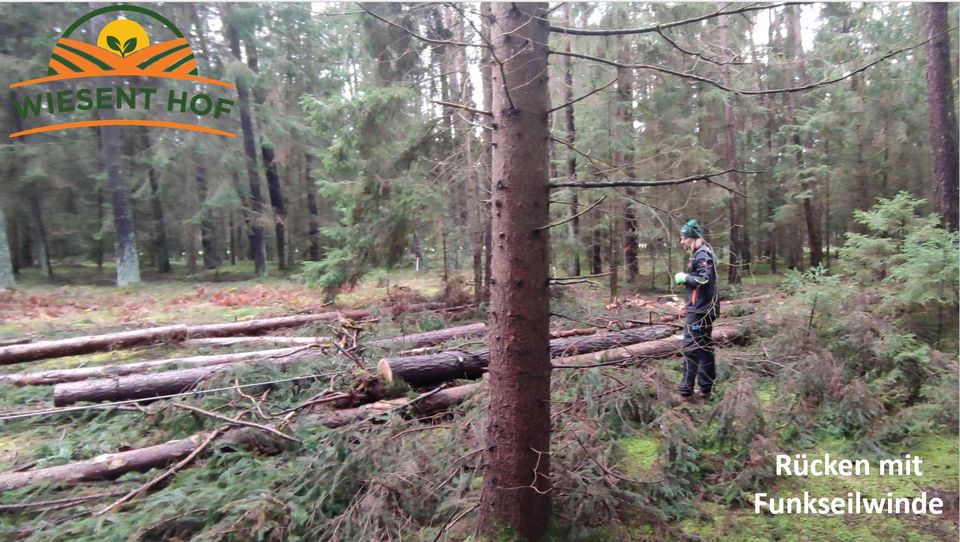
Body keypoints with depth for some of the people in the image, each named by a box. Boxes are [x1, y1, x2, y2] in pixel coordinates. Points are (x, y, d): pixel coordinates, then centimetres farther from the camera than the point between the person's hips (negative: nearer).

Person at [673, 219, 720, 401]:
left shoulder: (702, 255, -15)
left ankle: (686, 390, -4)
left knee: (690, 348, -7)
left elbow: (705, 279, -25)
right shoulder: (700, 253, 16)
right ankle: (706, 388, 21)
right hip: (704, 308, 10)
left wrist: (685, 278, -15)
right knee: (704, 347, 13)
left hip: (700, 309, -10)